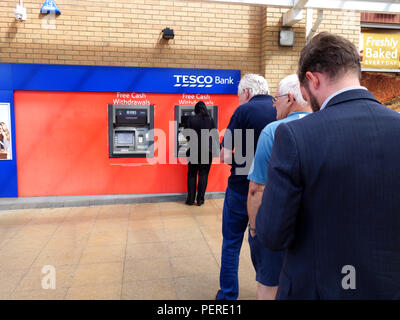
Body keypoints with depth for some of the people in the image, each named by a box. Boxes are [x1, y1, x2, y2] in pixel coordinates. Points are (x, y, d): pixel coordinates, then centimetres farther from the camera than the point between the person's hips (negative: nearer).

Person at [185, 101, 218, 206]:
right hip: (207, 150, 1)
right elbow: (215, 136, 2)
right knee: (203, 174, 7)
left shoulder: (191, 119, -4)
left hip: (194, 150, 0)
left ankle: (191, 199, 12)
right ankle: (200, 199, 10)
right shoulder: (211, 120, -1)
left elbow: (187, 135, 0)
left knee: (192, 175, 10)